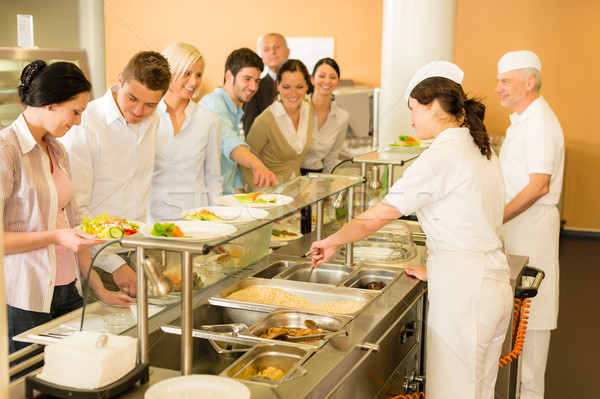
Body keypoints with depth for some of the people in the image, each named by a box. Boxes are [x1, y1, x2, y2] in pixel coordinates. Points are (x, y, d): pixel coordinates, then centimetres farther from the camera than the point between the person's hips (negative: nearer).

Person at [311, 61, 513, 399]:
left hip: (462, 292, -9)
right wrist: (436, 271, 22)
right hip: (495, 285, 9)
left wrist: (332, 242, 0)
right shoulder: (482, 150, 11)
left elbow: (375, 219, -15)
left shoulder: (442, 156, -17)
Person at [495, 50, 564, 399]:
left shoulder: (539, 123, -18)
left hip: (532, 226, -10)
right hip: (517, 223, 10)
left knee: (531, 308, 0)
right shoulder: (524, 119, 13)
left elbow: (538, 186, -25)